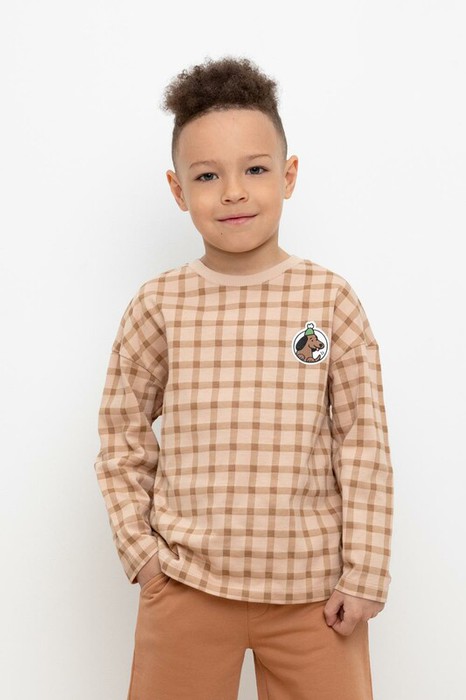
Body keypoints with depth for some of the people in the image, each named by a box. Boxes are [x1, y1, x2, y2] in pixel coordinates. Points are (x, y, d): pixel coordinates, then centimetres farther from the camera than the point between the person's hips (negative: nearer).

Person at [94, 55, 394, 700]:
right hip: (187, 582, 1)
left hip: (314, 586, 0)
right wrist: (140, 550, -1)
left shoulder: (331, 298, -6)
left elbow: (364, 443, -4)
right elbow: (121, 435, 3)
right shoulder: (159, 304, -5)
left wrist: (364, 575, -4)